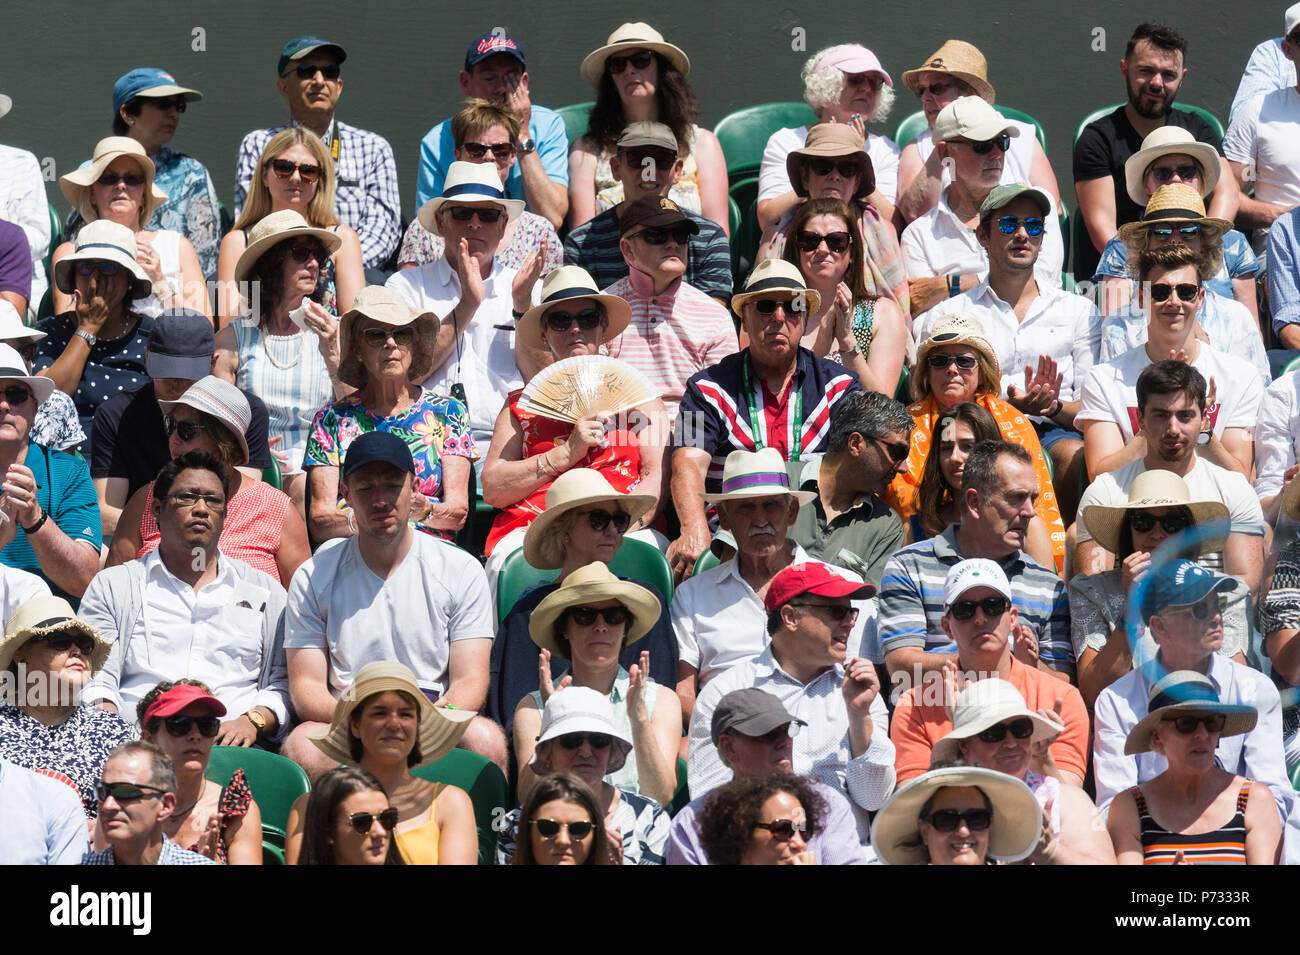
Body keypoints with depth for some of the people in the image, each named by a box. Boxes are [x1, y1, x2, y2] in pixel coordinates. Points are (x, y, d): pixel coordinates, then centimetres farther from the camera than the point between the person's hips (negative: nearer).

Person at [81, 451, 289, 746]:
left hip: (231, 744, 1)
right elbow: (95, 685, 8)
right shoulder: (111, 586, 17)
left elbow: (283, 683, 16)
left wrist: (253, 721, -6)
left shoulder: (267, 592, 21)